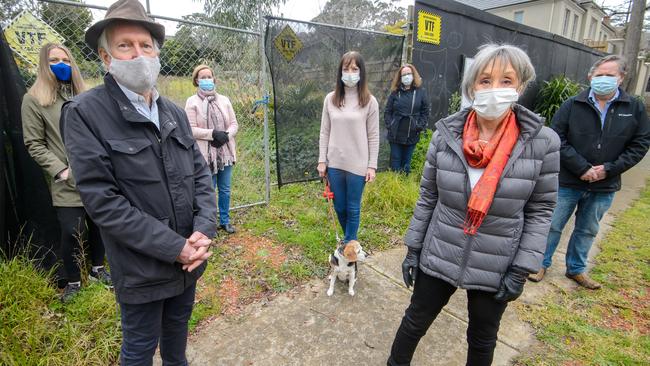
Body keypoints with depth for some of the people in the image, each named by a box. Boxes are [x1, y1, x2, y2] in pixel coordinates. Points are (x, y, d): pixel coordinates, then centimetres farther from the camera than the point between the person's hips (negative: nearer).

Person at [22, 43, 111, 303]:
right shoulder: (34, 99, 1)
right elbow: (33, 144, -2)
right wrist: (60, 170, -12)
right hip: (67, 182, -3)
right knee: (72, 233, -2)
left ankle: (97, 269, 33)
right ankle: (73, 282, 21)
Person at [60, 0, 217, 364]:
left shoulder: (175, 112, 4)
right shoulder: (85, 113, -13)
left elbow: (201, 173, 2)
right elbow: (102, 200, -19)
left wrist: (205, 231, -13)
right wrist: (174, 247, -20)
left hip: (188, 260, 5)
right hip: (142, 269, -5)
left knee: (178, 332, 26)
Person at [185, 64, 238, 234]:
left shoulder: (224, 100, 8)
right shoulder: (192, 102, -4)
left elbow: (234, 124, 7)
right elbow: (191, 130, -10)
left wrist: (226, 135, -13)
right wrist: (212, 133, -20)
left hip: (225, 152, 4)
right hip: (206, 154, -4)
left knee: (225, 190, 12)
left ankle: (225, 220, 28)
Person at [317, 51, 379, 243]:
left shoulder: (369, 101, -4)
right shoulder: (331, 99, 3)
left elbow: (373, 137, -3)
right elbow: (324, 132, 6)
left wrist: (372, 165, -6)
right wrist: (322, 160, 3)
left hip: (357, 165, -3)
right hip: (334, 163, 3)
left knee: (353, 208, 9)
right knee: (339, 207, 15)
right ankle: (350, 240, 40)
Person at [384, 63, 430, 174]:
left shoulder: (421, 92, 3)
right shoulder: (395, 92, 3)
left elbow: (425, 112, 3)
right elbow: (387, 111, 3)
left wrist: (420, 126, -8)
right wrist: (389, 125, -8)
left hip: (412, 135, 0)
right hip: (395, 134, 0)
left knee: (406, 163, 11)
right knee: (395, 162, 7)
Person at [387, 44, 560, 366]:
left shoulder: (543, 142, -12)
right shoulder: (446, 134, -10)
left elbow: (540, 209, -4)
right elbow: (427, 196, -2)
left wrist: (521, 269, -8)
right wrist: (413, 247, 0)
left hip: (497, 268, 0)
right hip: (438, 257, 1)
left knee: (482, 339, 23)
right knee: (415, 322, 19)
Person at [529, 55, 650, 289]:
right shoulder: (572, 105, -6)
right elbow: (557, 138, -12)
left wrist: (610, 169, -11)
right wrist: (581, 168, -17)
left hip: (604, 186, 3)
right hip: (568, 181, -2)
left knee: (588, 231, 17)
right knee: (553, 225, 8)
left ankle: (576, 269, 35)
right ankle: (542, 264, 26)